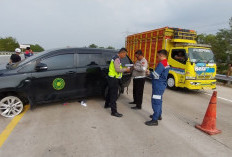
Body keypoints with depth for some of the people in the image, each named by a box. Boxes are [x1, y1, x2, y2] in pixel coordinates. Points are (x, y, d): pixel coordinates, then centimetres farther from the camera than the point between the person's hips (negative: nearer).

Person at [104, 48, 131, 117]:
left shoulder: (116, 58, 14)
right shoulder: (117, 59, -18)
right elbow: (117, 69, -26)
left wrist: (124, 68, 8)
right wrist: (125, 69, -15)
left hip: (112, 78, 11)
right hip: (114, 79, -11)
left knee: (110, 92, 24)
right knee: (114, 95, -6)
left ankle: (107, 104, 41)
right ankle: (114, 112, 0)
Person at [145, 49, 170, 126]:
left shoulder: (161, 63, -18)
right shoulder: (166, 63, 13)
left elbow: (155, 75, -21)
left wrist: (149, 73, -2)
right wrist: (151, 73, 7)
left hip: (158, 86, -10)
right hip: (162, 85, 10)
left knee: (155, 102, -6)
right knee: (158, 101, 21)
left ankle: (154, 120, -1)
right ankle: (158, 115, 35)